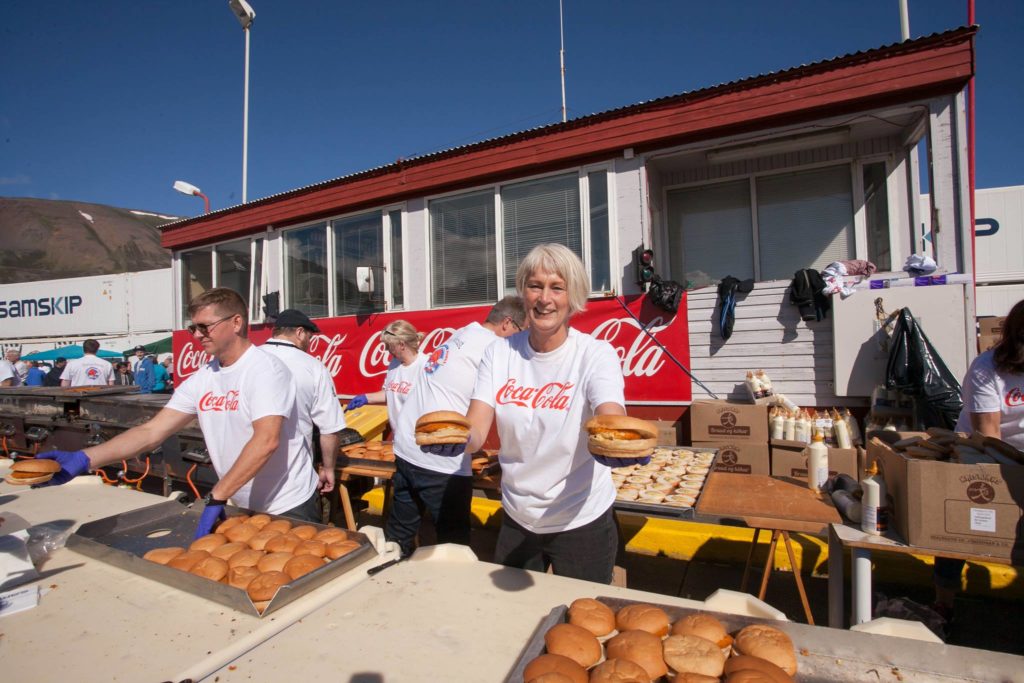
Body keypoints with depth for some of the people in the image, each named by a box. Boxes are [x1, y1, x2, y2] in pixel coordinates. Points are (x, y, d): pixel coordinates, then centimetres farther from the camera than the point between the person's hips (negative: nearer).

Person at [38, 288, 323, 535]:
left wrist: (216, 498, -28)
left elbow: (266, 441, -30)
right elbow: (152, 431, 1)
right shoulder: (201, 380, 2)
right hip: (242, 507, 6)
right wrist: (84, 459, -11)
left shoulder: (265, 369, -20)